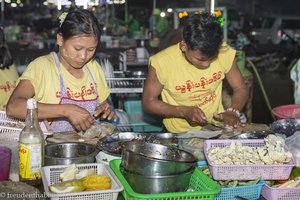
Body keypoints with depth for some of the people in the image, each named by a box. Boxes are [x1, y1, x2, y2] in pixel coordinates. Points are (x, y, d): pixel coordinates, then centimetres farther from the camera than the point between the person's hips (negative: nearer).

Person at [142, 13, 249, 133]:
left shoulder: (225, 53, -11)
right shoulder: (161, 63, -20)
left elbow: (240, 89, 3)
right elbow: (148, 102, -7)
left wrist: (233, 112, -16)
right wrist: (184, 112, -20)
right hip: (179, 134, -2)